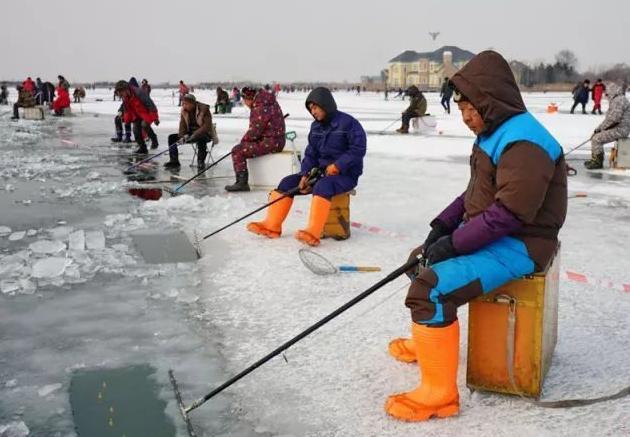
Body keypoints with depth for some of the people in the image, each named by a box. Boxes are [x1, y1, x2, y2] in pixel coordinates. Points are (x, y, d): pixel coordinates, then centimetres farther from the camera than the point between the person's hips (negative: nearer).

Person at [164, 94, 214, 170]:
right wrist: (182, 136, -20)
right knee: (172, 137, -7)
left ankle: (201, 162, -23)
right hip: (190, 134, 6)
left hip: (204, 134, -6)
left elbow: (207, 126, -26)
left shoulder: (204, 109, -18)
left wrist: (194, 136, -33)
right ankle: (174, 161, 0)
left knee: (201, 139, -41)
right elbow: (182, 125, 1)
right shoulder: (184, 111, 0)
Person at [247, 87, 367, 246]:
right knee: (287, 182, -6)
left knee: (322, 186, -38)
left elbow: (358, 149, -16)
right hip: (321, 170, 7)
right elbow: (311, 154, 11)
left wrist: (337, 166, -22)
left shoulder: (348, 122, -11)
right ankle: (272, 226, -6)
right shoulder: (316, 126, 11)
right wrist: (305, 175, -5)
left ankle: (313, 233, -45)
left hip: (346, 174, -7)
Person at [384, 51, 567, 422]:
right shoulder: (495, 135, 11)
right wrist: (443, 225, 4)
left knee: (429, 289, -25)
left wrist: (454, 243, -22)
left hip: (517, 246, -11)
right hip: (489, 235, 11)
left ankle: (439, 394, -15)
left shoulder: (523, 143, -23)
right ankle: (427, 342, 38)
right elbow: (476, 193, 17)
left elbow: (509, 214, -28)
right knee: (424, 261, 22)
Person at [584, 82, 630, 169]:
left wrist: (600, 128, -14)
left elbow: (613, 118, -24)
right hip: (616, 129, 11)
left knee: (596, 139, -16)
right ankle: (594, 160, 15)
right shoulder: (616, 100, 20)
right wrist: (599, 128, 10)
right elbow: (609, 118, 21)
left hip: (620, 130, -11)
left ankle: (597, 162, -8)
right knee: (596, 136, 13)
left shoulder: (619, 100, -15)